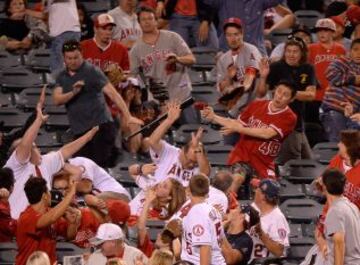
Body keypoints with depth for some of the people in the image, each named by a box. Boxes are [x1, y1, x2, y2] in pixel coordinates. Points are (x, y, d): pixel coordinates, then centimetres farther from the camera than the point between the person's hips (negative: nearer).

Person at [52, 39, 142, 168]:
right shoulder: (62, 77, 13)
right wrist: (73, 92, -21)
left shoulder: (91, 71, -5)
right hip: (79, 131, 6)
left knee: (100, 166, -13)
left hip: (100, 125, -6)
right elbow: (57, 100, -1)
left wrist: (127, 116, -23)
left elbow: (112, 93, -13)